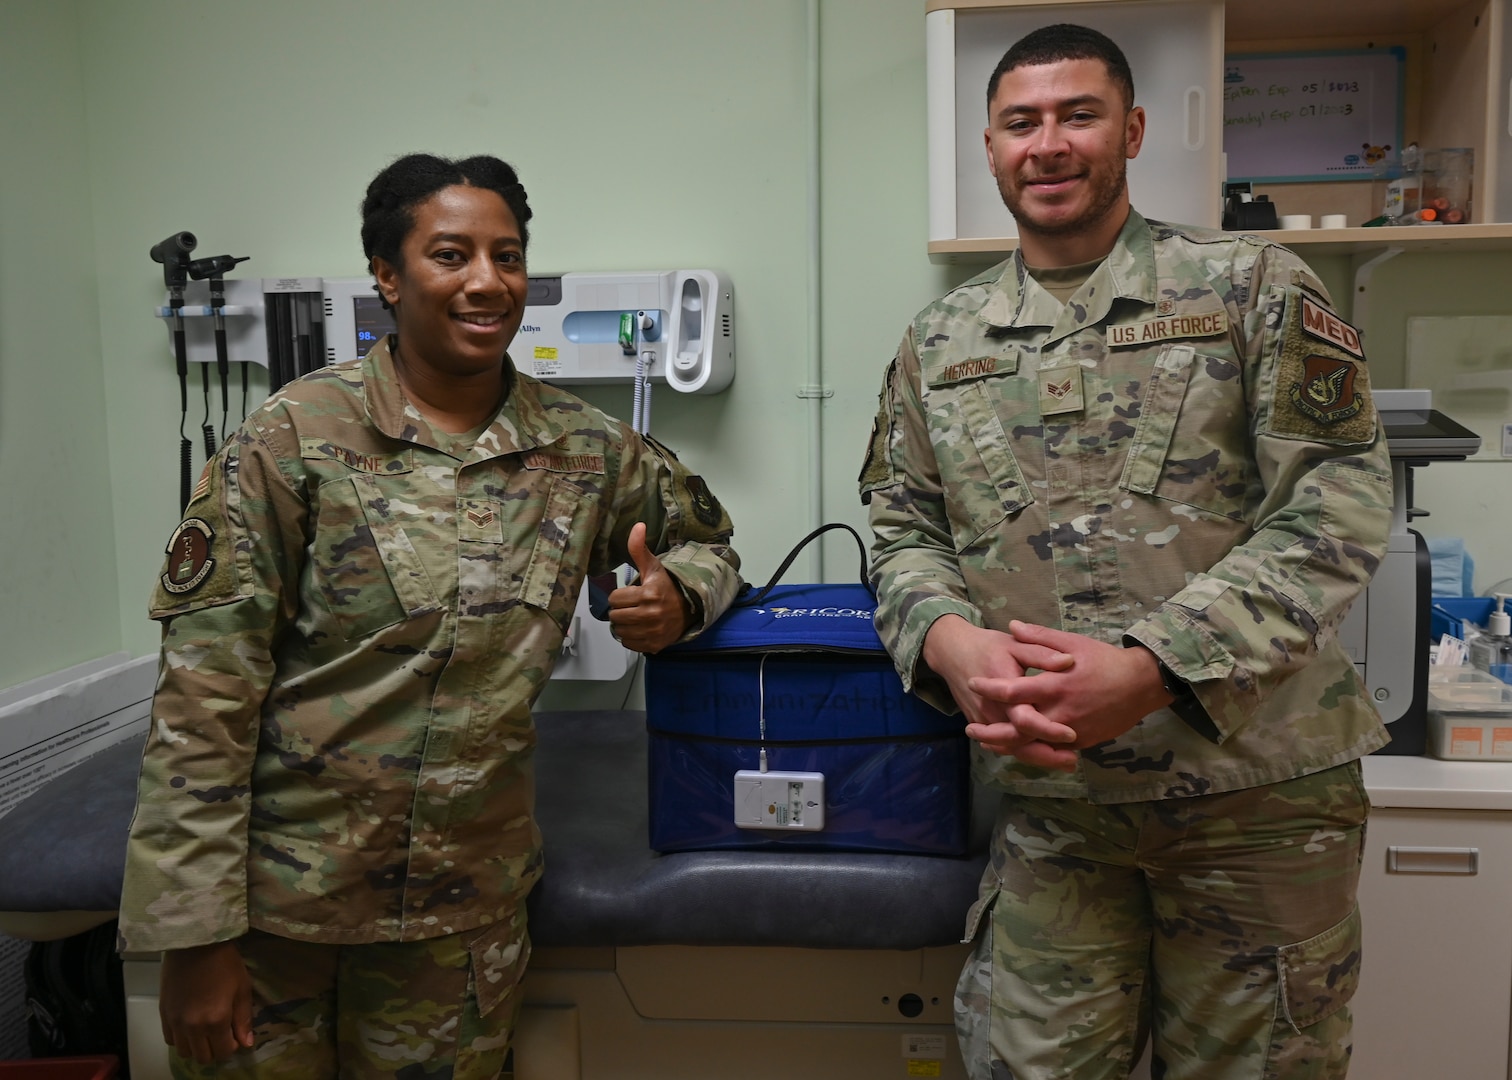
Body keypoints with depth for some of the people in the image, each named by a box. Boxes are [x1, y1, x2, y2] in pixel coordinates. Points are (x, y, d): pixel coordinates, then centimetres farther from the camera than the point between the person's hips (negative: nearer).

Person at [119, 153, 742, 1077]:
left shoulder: (583, 448, -1)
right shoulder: (298, 436, -10)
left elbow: (707, 540, 16)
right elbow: (203, 697, -11)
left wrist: (678, 596, -8)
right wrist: (198, 934, -11)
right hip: (272, 897, -2)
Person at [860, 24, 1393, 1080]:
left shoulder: (1253, 286, -1)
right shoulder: (940, 341, 8)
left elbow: (1340, 501, -9)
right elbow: (904, 530, 9)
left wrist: (1151, 666, -21)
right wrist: (949, 639, -15)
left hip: (1258, 788, -1)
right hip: (1050, 795, 2)